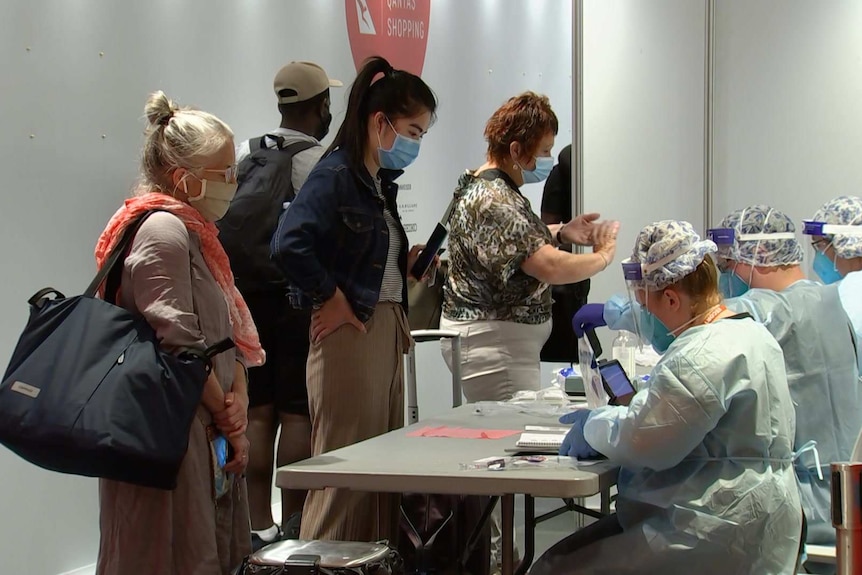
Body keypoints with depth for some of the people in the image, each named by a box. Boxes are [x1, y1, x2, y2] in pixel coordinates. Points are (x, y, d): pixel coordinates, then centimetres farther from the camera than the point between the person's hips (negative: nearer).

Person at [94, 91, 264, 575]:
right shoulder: (163, 231, -13)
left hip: (209, 439, 10)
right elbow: (180, 346, -19)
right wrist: (229, 420, -8)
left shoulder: (196, 233, 18)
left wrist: (238, 403, 0)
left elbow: (232, 336, 16)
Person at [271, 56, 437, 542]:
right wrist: (331, 298, -17)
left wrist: (406, 268, 6)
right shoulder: (335, 175, -12)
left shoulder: (383, 183, 15)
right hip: (351, 334, -9)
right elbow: (289, 244, -27)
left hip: (387, 333, 10)